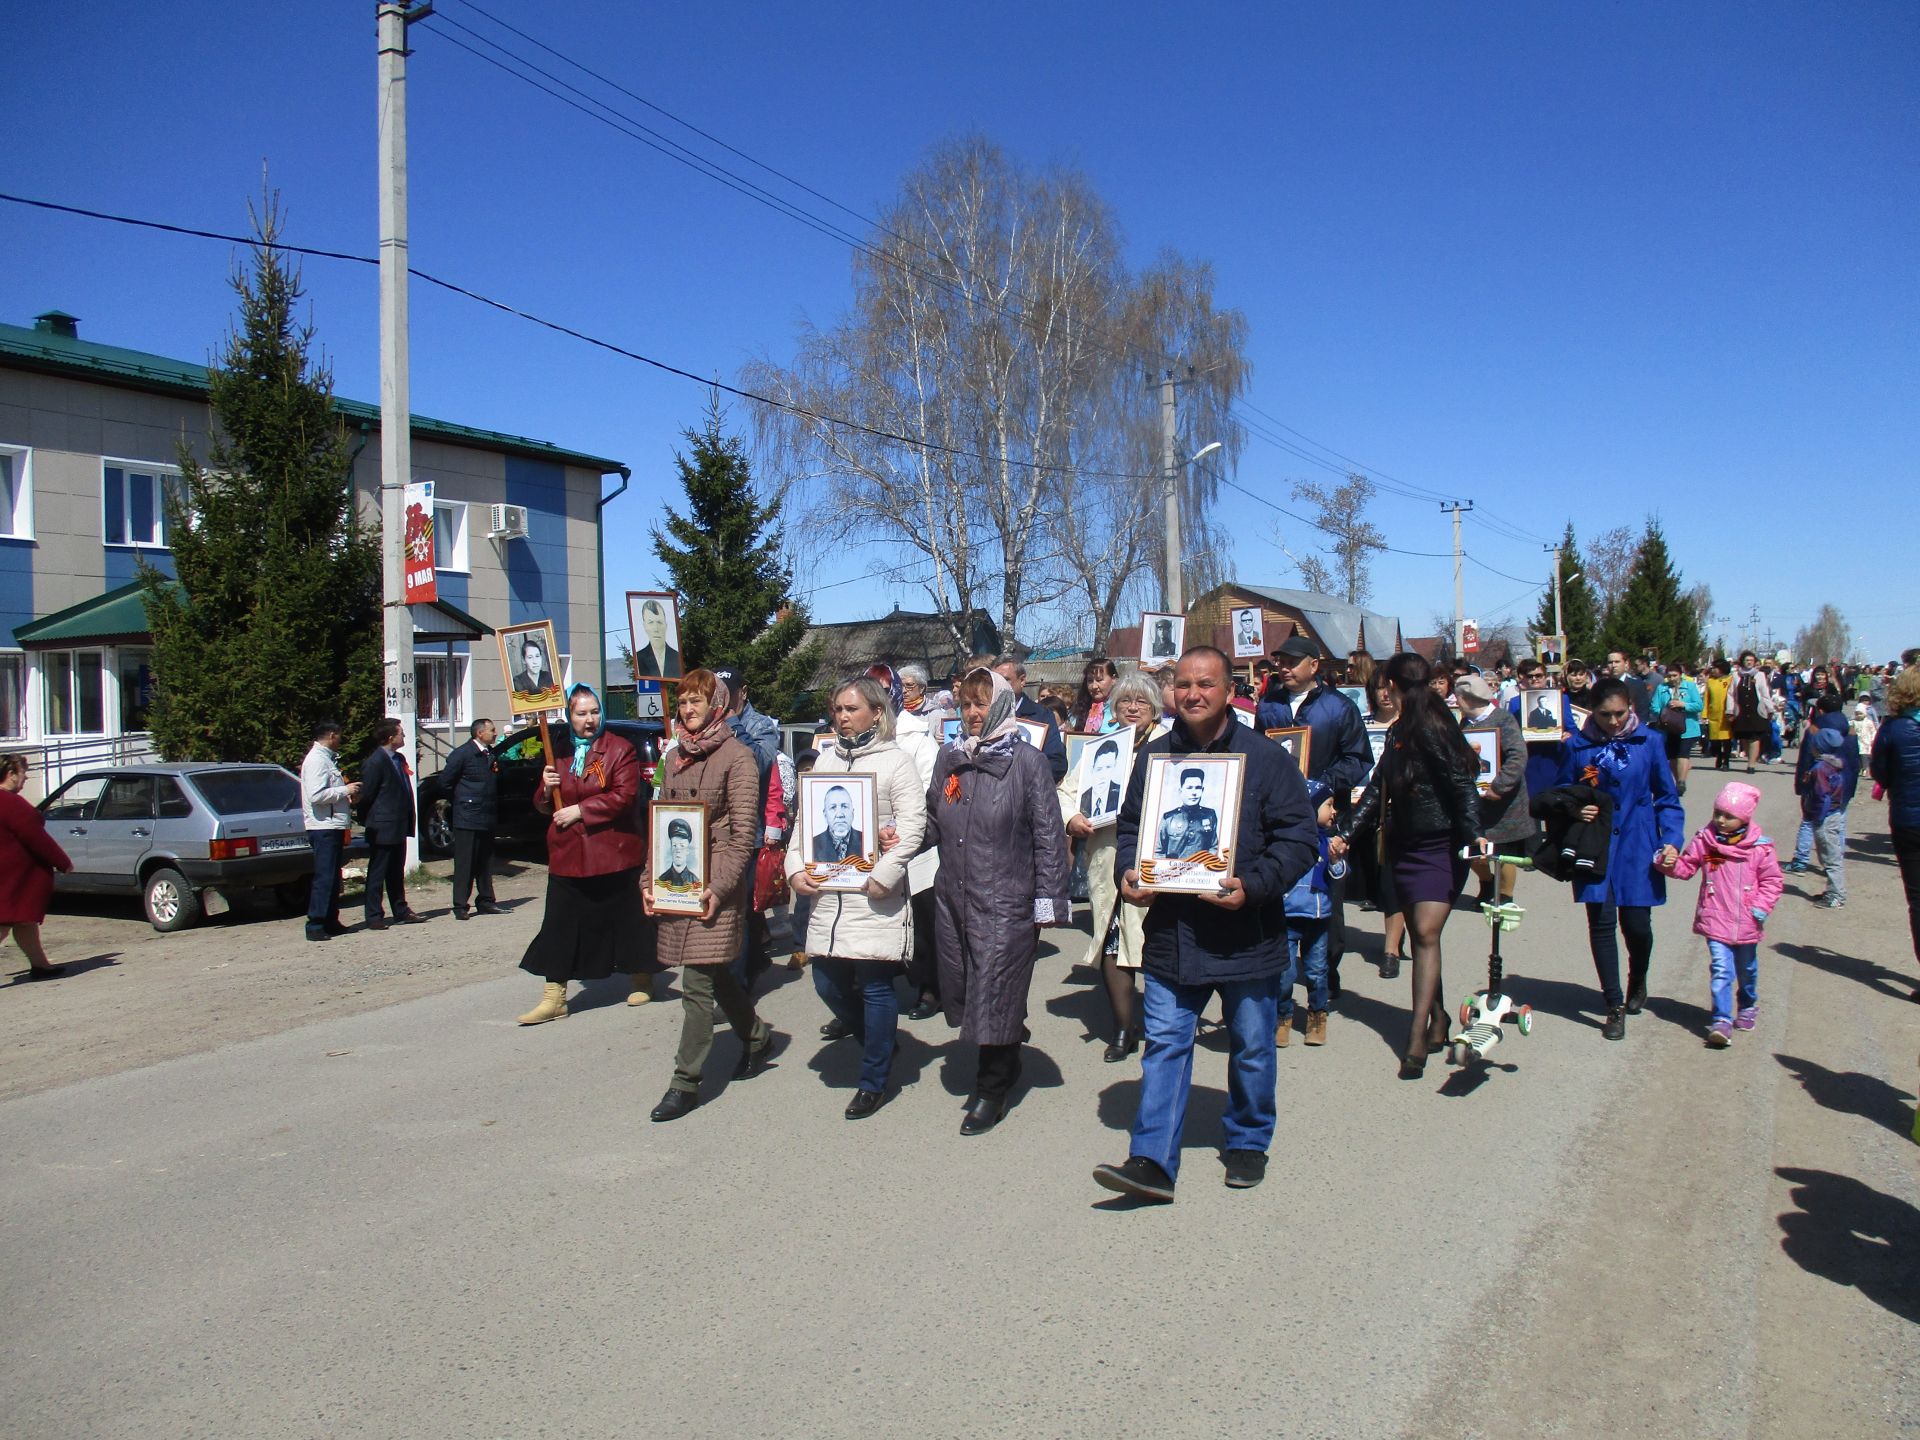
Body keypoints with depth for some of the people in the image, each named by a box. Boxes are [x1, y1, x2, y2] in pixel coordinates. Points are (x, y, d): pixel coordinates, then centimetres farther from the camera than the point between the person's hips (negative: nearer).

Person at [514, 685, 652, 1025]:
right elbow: (542, 806, 18)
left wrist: (580, 810, -16)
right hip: (567, 855, 4)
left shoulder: (619, 749, -4)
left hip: (614, 853, -4)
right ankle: (553, 998, 5)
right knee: (560, 926, 0)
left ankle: (642, 979, 29)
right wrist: (547, 790, -5)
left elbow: (625, 796, -16)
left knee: (628, 918, 9)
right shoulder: (559, 752, 12)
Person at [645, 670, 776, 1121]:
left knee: (698, 983, -6)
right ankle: (757, 1036, 38)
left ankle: (686, 1083, 1)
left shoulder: (737, 756, -7)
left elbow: (744, 832, -11)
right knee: (715, 976, 16)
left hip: (716, 886, -7)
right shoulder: (674, 758, 14)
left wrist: (720, 887, -17)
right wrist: (650, 879, 9)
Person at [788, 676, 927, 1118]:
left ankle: (873, 1082, 15)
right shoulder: (826, 761, 14)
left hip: (874, 897, -6)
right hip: (827, 894, 6)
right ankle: (878, 1043, 34)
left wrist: (884, 875, -18)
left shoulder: (894, 761, -4)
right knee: (828, 983, 9)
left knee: (875, 987, 0)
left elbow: (913, 825, -11)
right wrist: (795, 868, 2)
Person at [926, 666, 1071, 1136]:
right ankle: (1005, 1062, 37)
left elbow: (1049, 835, -8)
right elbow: (934, 822, 16)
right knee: (961, 993, 13)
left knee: (995, 997, 1)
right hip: (953, 898, 6)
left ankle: (992, 1089, 20)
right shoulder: (949, 757, 8)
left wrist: (1047, 902, -10)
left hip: (1006, 902, -6)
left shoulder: (1027, 762, -8)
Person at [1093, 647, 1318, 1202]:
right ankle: (1152, 1162, 3)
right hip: (1171, 934, 2)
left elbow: (1300, 839, -8)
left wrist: (1253, 886, -22)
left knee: (1252, 1048, 14)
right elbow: (1130, 827, 14)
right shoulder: (1154, 756, 5)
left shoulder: (1265, 757, -6)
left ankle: (1247, 1144, 34)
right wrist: (1129, 873, -6)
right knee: (1164, 1045, 1)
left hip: (1247, 935, -2)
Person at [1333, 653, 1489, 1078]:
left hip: (1441, 847, -8)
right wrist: (1347, 835, 10)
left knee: (1426, 934, -13)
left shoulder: (1433, 728, -13)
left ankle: (1417, 1037, -13)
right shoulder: (1398, 732, 12)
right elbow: (1378, 789, 14)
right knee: (1420, 935, 11)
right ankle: (1437, 1021, 22)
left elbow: (1462, 784, -19)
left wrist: (1473, 835, -29)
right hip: (1405, 847, 8)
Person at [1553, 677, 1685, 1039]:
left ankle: (1637, 982, 38)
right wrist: (1574, 810, -12)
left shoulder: (1648, 743, -2)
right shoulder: (1578, 746, -1)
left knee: (1637, 924, 5)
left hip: (1637, 849, 0)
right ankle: (1614, 1006, 10)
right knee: (1601, 923, -3)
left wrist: (1672, 839, -6)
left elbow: (1667, 798, 5)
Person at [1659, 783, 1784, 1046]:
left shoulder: (1760, 847, -8)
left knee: (1747, 970, 20)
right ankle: (1722, 1021, -10)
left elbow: (1772, 881, -2)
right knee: (1721, 970, -11)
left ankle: (1748, 1007, 45)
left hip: (1746, 924, 1)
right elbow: (1687, 867, 4)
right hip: (1715, 921, -1)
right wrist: (1672, 864, -16)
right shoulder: (1704, 840, -4)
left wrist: (1760, 908, -10)